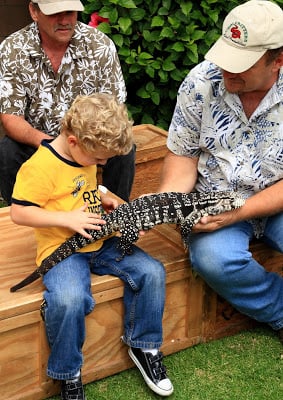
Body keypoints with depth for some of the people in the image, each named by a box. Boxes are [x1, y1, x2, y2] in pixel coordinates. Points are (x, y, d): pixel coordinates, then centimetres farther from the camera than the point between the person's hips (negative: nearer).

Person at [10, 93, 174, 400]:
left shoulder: (86, 155, 9)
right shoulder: (40, 166, -18)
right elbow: (18, 213, -17)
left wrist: (104, 198, 7)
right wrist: (67, 218, -20)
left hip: (102, 242, 8)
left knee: (151, 271, -11)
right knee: (68, 300, -35)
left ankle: (143, 345, 11)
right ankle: (68, 374, -9)